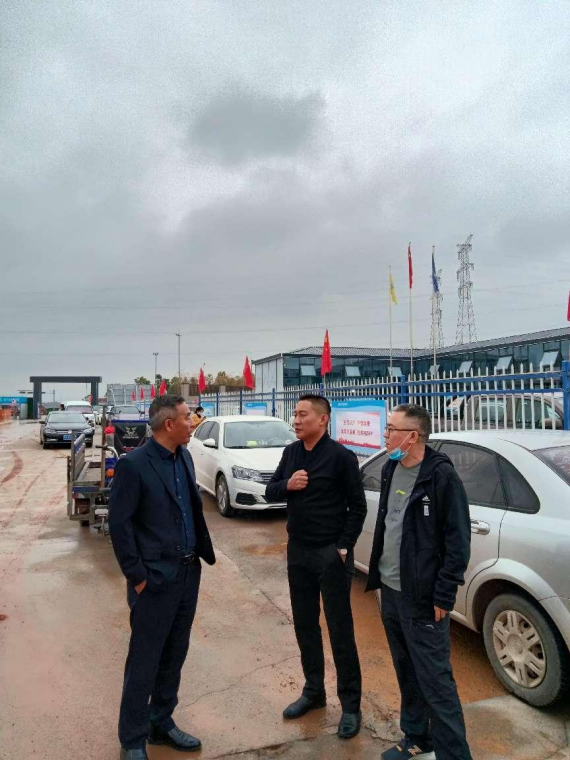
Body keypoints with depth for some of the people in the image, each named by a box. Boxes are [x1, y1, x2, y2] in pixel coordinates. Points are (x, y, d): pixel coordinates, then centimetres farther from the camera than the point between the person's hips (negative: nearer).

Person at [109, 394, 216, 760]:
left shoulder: (184, 456, 5)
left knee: (174, 656, 19)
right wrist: (137, 576, -12)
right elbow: (119, 523, -14)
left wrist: (201, 554, 8)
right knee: (144, 661, 9)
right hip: (156, 578, -7)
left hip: (188, 572, 7)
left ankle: (161, 723, 38)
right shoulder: (133, 464, -17)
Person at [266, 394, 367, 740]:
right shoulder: (291, 452, 4)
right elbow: (270, 493, 8)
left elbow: (358, 506, -10)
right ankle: (313, 691, 36)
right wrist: (287, 485, -13)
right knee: (305, 625, 17)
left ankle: (351, 704, 22)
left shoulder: (341, 456, -13)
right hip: (298, 551, 6)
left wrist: (344, 546, -13)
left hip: (331, 553, -6)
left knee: (340, 630, 6)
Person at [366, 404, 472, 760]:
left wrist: (444, 595, -15)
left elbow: (458, 540, -15)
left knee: (435, 681, 2)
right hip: (390, 591, 8)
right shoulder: (391, 469, 5)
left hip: (423, 597, -7)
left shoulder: (442, 476, -17)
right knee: (406, 672, 21)